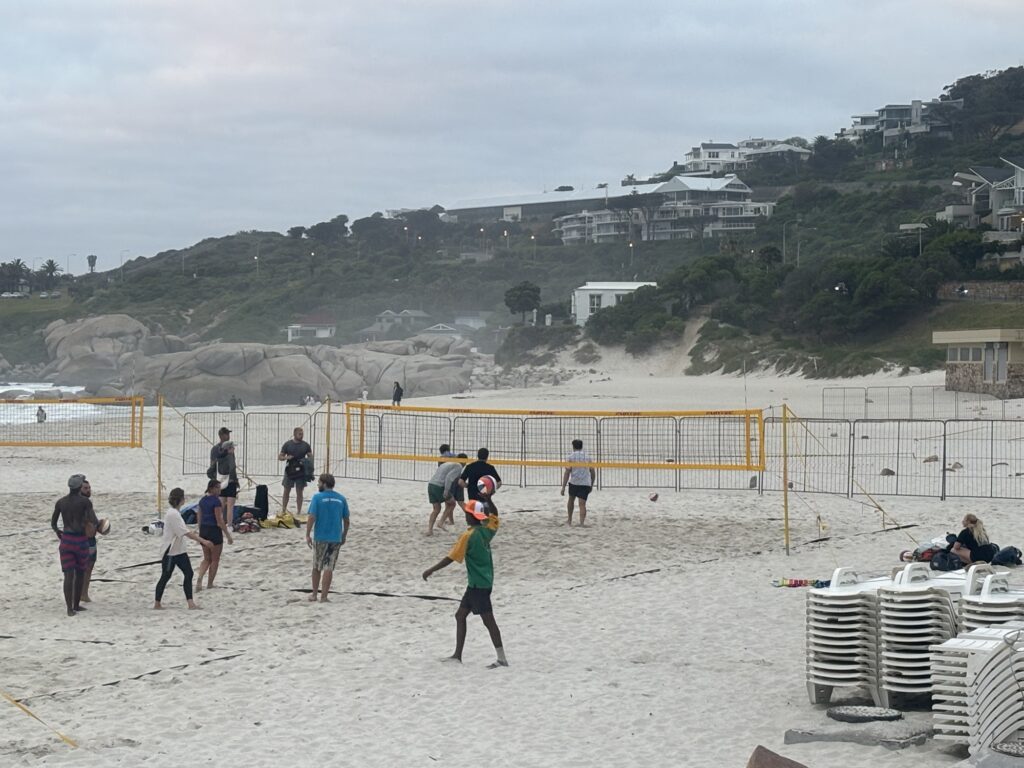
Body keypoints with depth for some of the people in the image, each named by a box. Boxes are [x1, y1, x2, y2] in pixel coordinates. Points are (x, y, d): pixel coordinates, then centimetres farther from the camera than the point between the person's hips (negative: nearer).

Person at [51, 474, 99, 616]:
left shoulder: (60, 502, 4)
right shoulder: (85, 501, -7)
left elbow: (53, 524, 13)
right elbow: (94, 522, -16)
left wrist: (58, 532, 34)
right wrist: (98, 525, 8)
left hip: (65, 539, 2)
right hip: (80, 539, -2)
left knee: (68, 575, -1)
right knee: (80, 573, 15)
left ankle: (69, 608, -10)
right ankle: (76, 605, 23)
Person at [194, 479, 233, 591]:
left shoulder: (202, 500, 7)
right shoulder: (216, 501, -15)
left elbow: (199, 518, 13)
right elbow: (219, 521, -18)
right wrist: (228, 535, -13)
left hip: (203, 531, 7)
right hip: (214, 531, -7)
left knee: (207, 559, 16)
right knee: (215, 560, 8)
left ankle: (199, 577, -8)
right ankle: (209, 585, 13)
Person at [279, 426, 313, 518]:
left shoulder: (306, 445, 3)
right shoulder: (287, 444, 1)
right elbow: (279, 457, 4)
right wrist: (286, 457, -17)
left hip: (301, 472, 0)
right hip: (289, 471, 0)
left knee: (299, 492, 3)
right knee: (286, 491, 5)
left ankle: (298, 512, 9)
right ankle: (283, 511, 15)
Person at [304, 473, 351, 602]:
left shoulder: (317, 497, -6)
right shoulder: (341, 499, 4)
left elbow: (311, 517, -13)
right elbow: (346, 520, 7)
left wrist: (308, 535, -8)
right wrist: (344, 536, 19)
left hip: (320, 537, -2)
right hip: (336, 538, 2)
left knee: (317, 567, 14)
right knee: (329, 568, 2)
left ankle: (314, 594, 22)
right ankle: (324, 596, -1)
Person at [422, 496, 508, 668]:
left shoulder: (469, 536, -17)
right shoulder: (486, 531, 3)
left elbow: (451, 558, -17)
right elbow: (494, 514, 24)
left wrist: (432, 570, -11)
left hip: (478, 584, -9)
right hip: (484, 581, 9)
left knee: (488, 621, -5)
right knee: (460, 615, 14)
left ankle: (502, 659, -4)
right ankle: (457, 655, 16)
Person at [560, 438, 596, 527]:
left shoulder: (570, 457, 1)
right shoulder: (588, 457, 12)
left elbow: (567, 472, -6)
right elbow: (592, 472, 14)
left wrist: (563, 487, -5)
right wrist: (592, 485, 25)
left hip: (574, 483, -1)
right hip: (586, 483, 1)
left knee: (571, 500, 23)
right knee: (582, 504, -4)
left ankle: (570, 521, 33)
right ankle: (582, 523, -20)